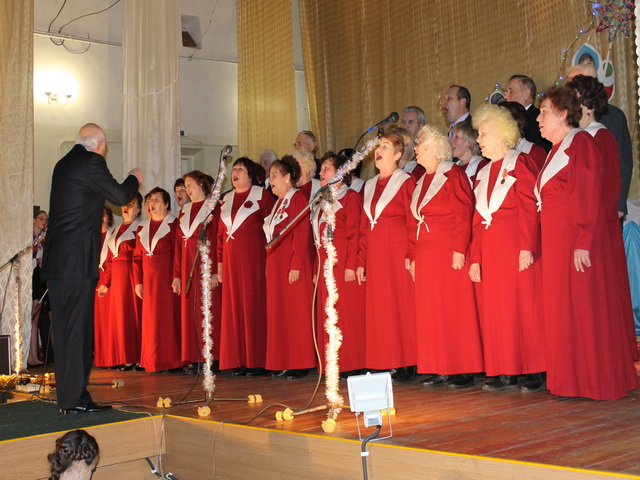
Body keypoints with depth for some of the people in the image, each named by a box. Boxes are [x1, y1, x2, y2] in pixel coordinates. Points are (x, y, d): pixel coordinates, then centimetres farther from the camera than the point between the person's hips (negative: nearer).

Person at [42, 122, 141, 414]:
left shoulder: (63, 164, 17)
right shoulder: (91, 162, -8)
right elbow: (120, 196, -6)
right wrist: (134, 179, 15)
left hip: (55, 261, 8)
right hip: (78, 261, -8)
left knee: (63, 329, 11)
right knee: (78, 329, -5)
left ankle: (67, 397, 18)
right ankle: (74, 399, -3)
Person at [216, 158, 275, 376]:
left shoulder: (261, 195, -1)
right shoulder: (226, 199, 16)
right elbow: (221, 233, 17)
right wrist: (220, 262, 13)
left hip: (253, 257, -6)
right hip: (231, 259, 6)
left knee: (254, 304, -5)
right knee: (233, 307, 5)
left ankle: (257, 361, 0)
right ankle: (239, 360, 10)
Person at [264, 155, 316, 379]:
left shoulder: (297, 199, -8)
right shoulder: (278, 203, 19)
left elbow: (301, 235, -16)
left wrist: (296, 265, -21)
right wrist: (268, 266, 14)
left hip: (292, 266, -9)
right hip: (276, 267, 9)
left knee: (296, 312, -6)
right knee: (279, 313, 8)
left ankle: (300, 363, -1)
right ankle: (284, 363, 13)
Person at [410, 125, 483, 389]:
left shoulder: (452, 175, -5)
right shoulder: (421, 181, 18)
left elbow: (464, 215, -13)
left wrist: (459, 250, -20)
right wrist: (413, 256, 13)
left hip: (449, 254, -8)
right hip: (425, 256, 8)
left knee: (455, 308, -5)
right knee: (430, 311, 6)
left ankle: (462, 370, 1)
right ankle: (439, 369, 11)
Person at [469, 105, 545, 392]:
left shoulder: (519, 163, -3)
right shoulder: (483, 174, 18)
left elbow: (529, 209, -12)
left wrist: (528, 247, -20)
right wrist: (475, 258, 10)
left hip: (517, 247, -7)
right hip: (490, 251, 7)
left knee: (525, 304, -5)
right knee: (495, 309, 6)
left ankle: (535, 371, 2)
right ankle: (505, 371, 12)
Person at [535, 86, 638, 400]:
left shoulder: (580, 142, -10)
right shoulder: (558, 148, 19)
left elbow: (587, 197, -17)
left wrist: (583, 242, -22)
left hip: (576, 238, -9)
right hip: (556, 241, 9)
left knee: (581, 303, -4)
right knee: (562, 304, 10)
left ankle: (593, 380, 4)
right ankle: (572, 379, 17)